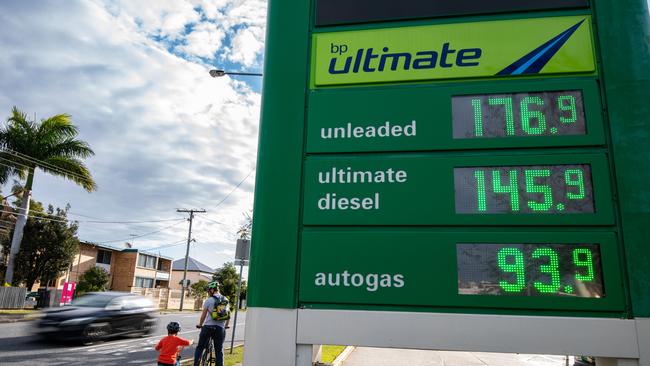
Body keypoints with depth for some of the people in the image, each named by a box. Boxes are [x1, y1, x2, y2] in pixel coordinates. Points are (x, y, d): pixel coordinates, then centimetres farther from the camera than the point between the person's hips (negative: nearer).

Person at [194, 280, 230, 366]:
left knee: (200, 348, 14)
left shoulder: (209, 300, -5)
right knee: (219, 351, 9)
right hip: (220, 328, 3)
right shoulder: (225, 300, 7)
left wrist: (200, 325, 16)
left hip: (208, 327, -3)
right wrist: (226, 326, 26)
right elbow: (228, 315, 12)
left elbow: (203, 315, 0)